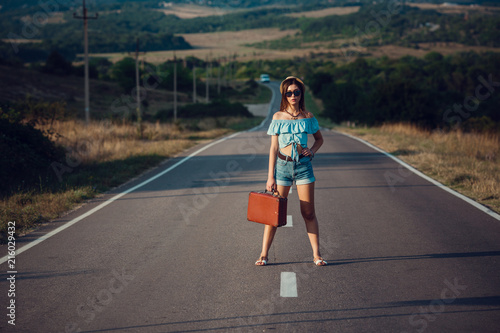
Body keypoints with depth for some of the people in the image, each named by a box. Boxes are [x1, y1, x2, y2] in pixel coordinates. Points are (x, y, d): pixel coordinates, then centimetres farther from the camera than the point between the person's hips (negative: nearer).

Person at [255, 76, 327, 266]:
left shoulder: (308, 117, 4)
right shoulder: (278, 117, 0)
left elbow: (319, 138, 19)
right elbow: (273, 148, 0)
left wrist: (312, 151, -3)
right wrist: (270, 176, -4)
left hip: (303, 165, 1)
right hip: (283, 164, -1)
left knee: (308, 213, 2)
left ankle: (316, 254, 9)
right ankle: (264, 255, 7)